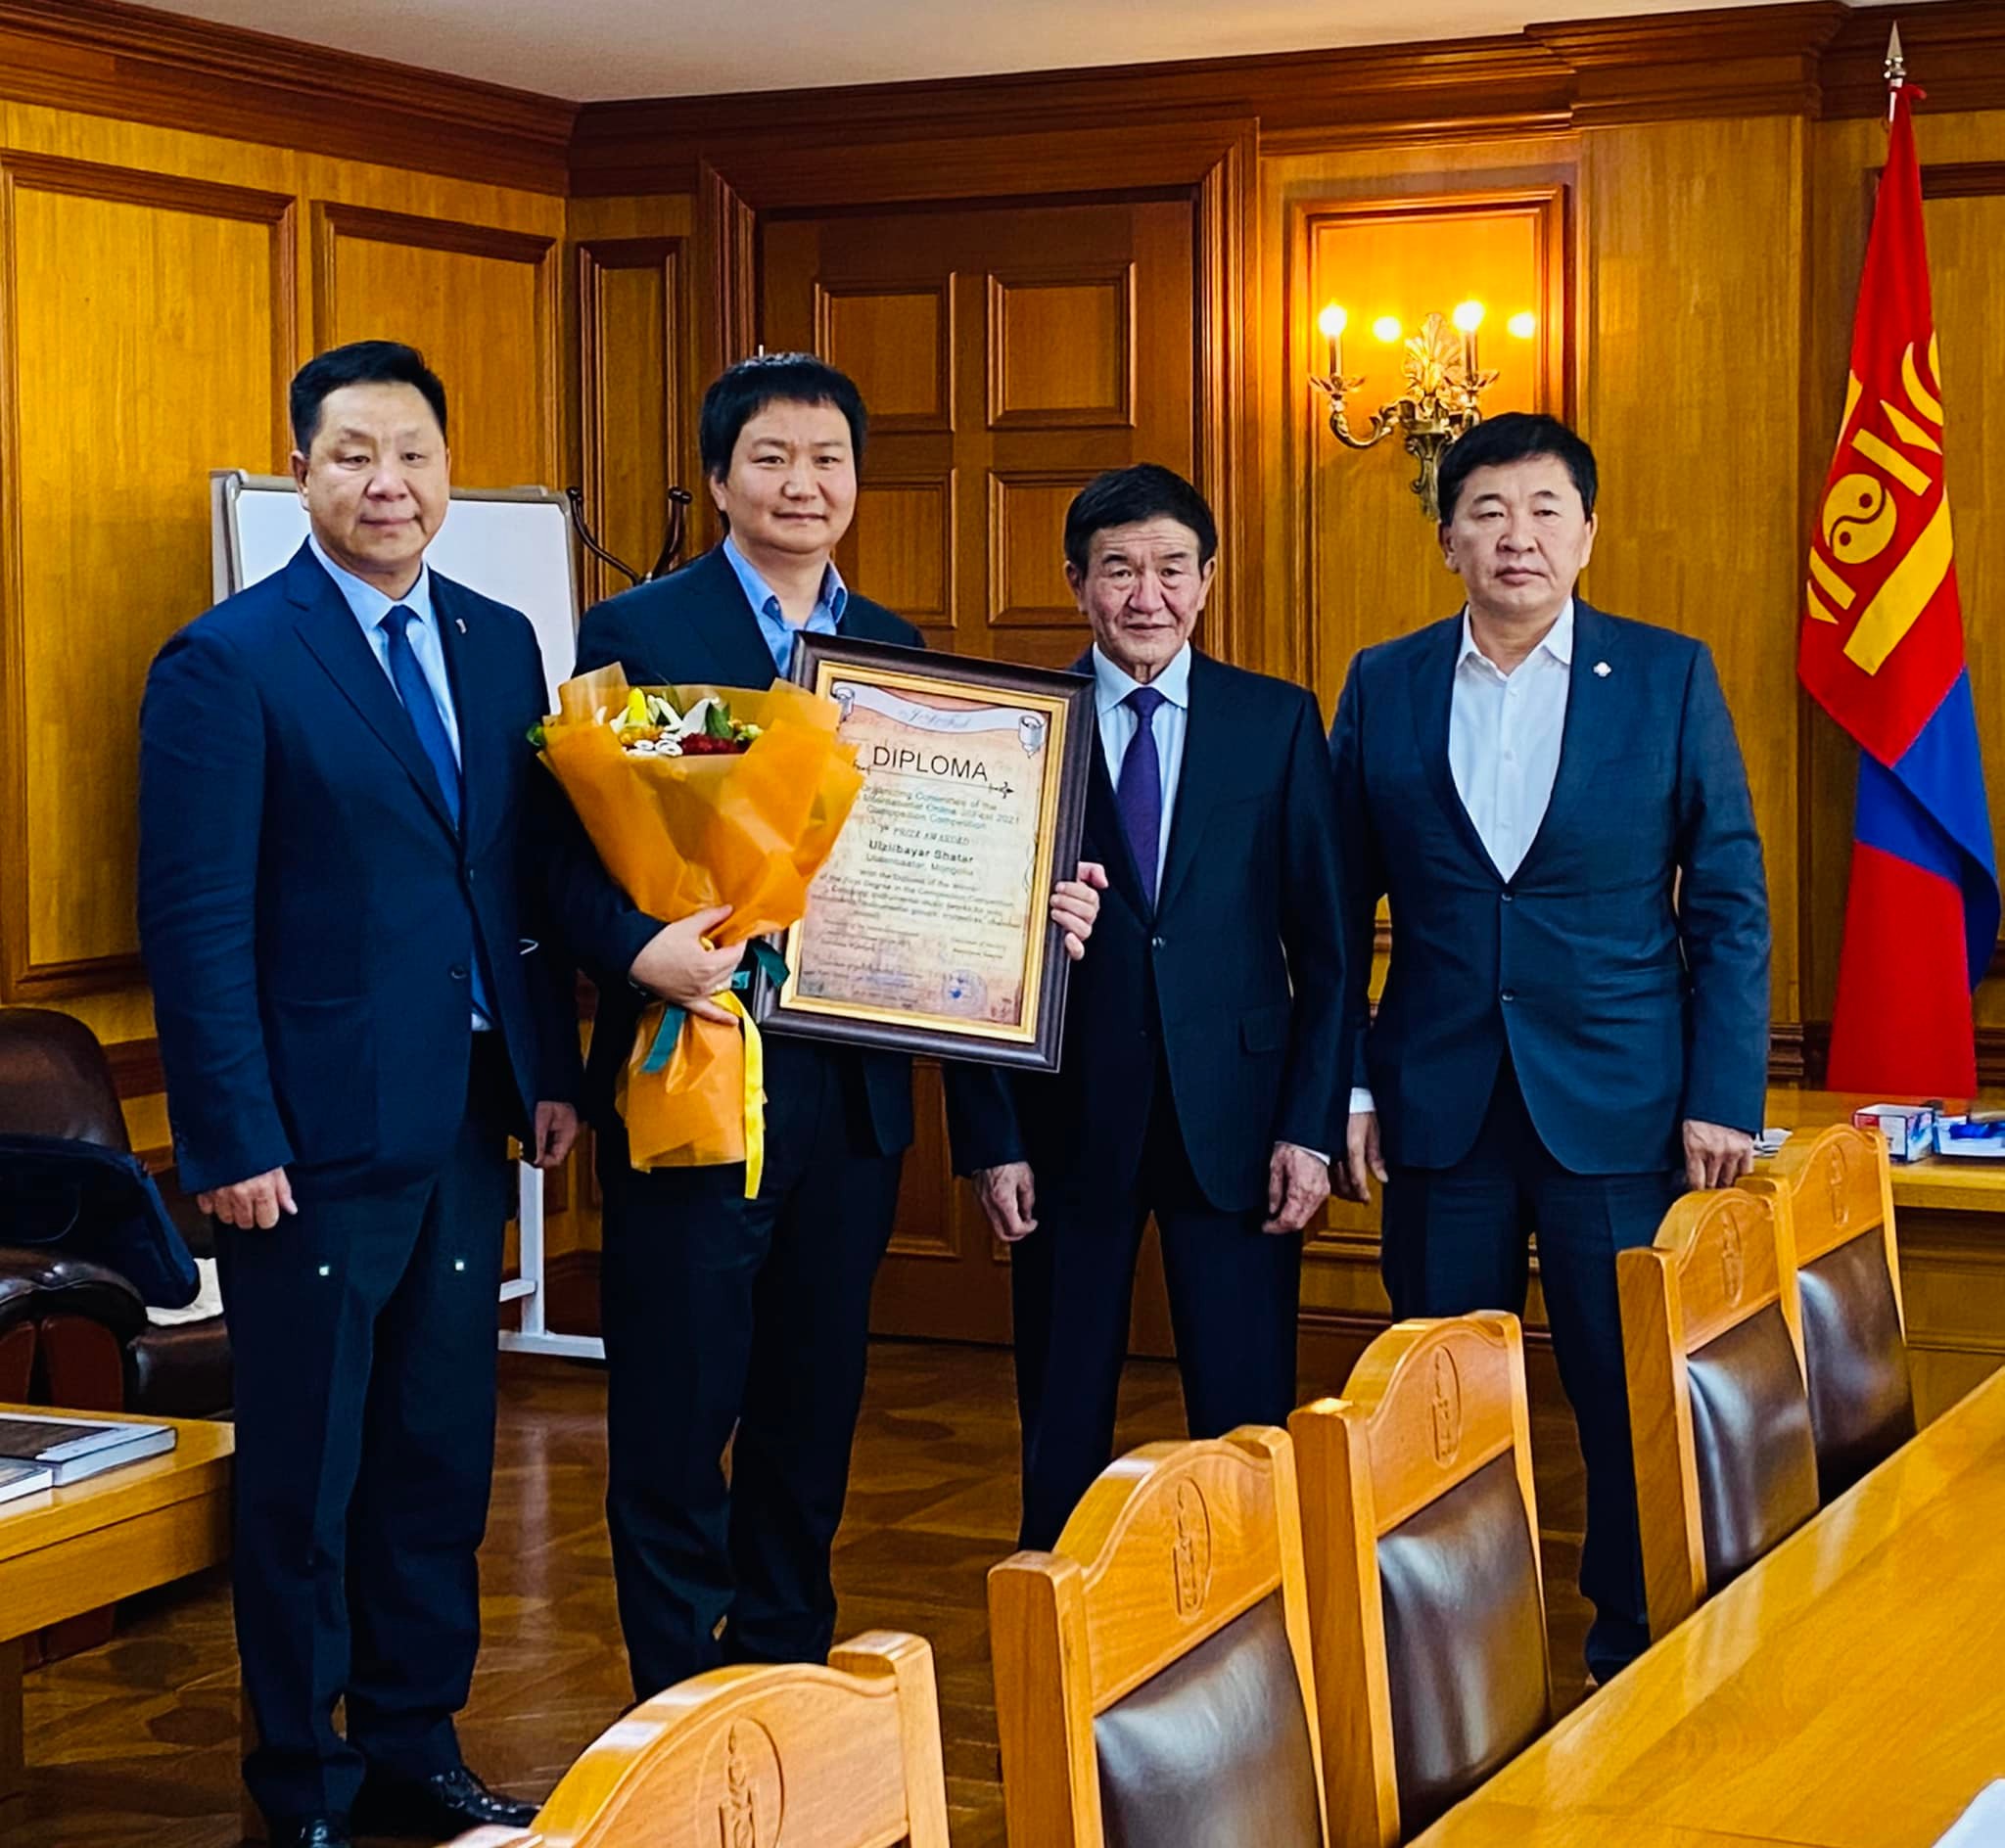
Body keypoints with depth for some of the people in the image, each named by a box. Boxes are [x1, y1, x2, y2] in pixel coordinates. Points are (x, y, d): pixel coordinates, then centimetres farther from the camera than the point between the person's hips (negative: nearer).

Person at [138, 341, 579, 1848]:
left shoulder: (498, 644, 10)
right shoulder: (227, 664, -9)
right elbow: (195, 921, -11)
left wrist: (552, 1070, 8)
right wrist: (234, 1140, -15)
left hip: (463, 1127, 6)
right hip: (315, 1138, -6)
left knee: (442, 1456, 13)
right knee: (306, 1474, 6)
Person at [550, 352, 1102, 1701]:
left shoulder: (897, 651, 12)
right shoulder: (635, 635, -3)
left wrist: (1036, 910, -3)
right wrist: (644, 948, -27)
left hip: (850, 1087, 5)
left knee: (815, 1407, 14)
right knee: (676, 1414, 1)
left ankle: (790, 1678, 28)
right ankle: (678, 1706, 13)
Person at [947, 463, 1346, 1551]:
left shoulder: (1277, 723, 4)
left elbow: (1323, 942, 3)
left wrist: (1310, 1125, -4)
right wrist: (991, 1139, -4)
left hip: (1234, 1114, 0)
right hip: (1070, 1122, 0)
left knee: (1247, 1423, 4)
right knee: (1063, 1430, 9)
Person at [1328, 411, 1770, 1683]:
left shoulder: (1671, 678, 1)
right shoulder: (1386, 685, 6)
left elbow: (1730, 902, 1)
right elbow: (1343, 906, 9)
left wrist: (1725, 1097, -5)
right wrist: (1348, 1084, 2)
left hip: (1621, 1104, -2)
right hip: (1440, 1105, 2)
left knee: (1637, 1400, 2)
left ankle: (1639, 1660, 17)